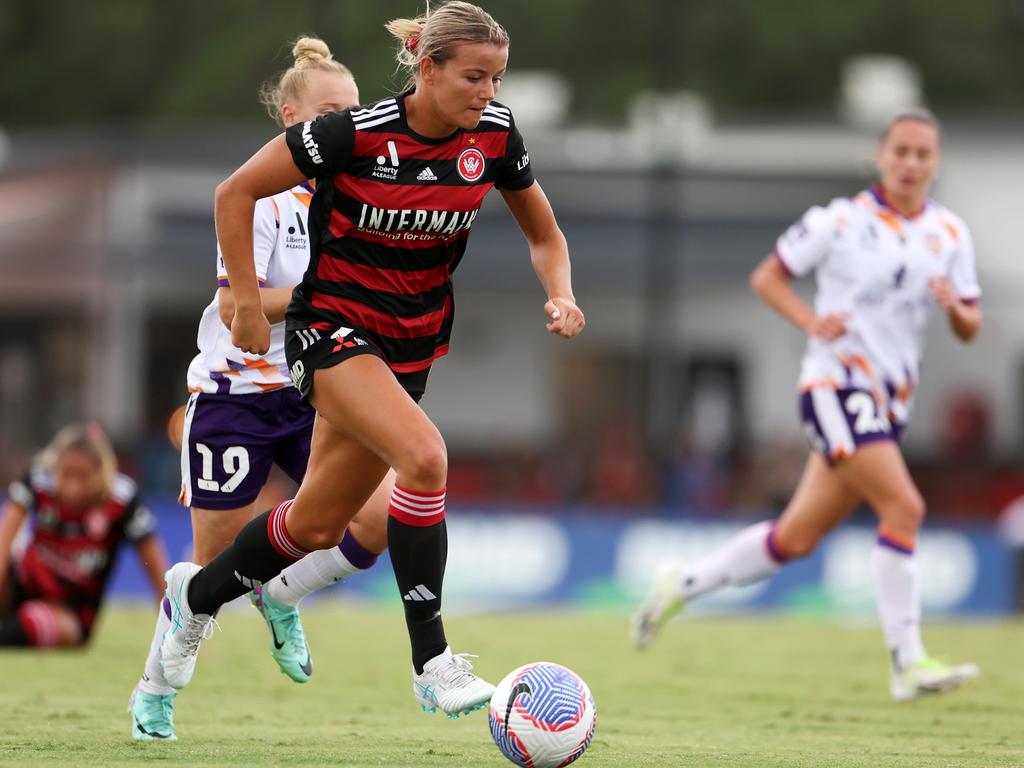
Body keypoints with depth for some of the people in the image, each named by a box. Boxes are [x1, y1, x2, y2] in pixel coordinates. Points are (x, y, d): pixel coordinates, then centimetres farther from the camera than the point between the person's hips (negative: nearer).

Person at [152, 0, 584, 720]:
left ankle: (198, 592, 40)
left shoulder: (494, 134, -8)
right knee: (424, 454, -30)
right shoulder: (357, 132, -21)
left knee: (318, 525, 12)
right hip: (332, 327, -6)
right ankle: (432, 661, -24)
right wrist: (247, 304, -10)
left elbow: (544, 234, 8)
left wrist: (561, 296, -11)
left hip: (412, 346, 6)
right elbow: (236, 193, -11)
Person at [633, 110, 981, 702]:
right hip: (837, 382, -6)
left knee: (796, 539, 9)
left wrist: (956, 307, -11)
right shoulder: (842, 220, -4)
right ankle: (909, 664, -20)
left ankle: (682, 587, 28)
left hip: (892, 402, 6)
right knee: (904, 508, -23)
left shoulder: (951, 235, 9)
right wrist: (812, 321, -13)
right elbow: (767, 277, 4)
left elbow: (970, 328, 12)